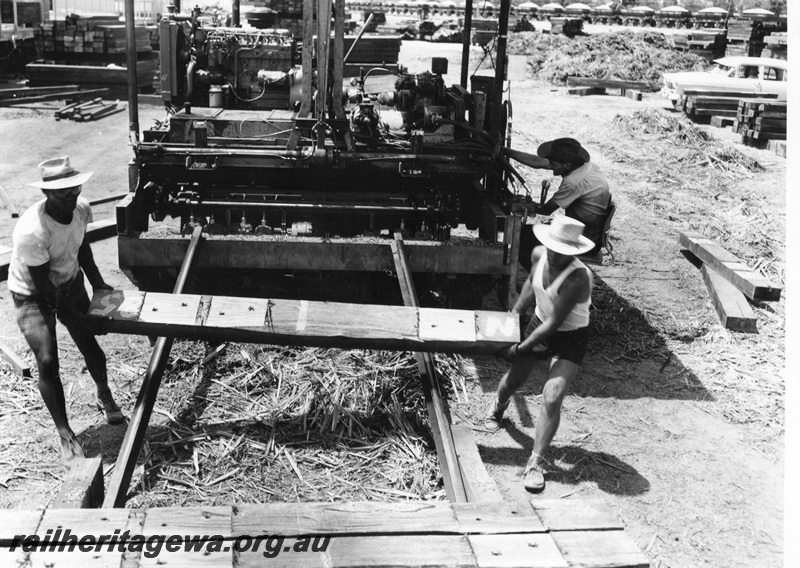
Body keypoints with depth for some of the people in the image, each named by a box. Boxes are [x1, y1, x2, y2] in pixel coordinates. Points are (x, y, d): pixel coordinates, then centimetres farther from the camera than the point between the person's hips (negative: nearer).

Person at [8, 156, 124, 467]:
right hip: (33, 295, -5)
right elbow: (42, 283, -26)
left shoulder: (81, 209, -17)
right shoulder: (32, 231, -36)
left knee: (90, 345, 11)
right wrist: (75, 315, -19)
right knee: (48, 362, -12)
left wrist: (98, 284, 3)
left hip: (70, 282, 5)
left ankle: (104, 395, 43)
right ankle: (65, 435, 4)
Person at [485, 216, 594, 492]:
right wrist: (513, 314, 12)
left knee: (552, 398, -18)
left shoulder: (578, 278, -34)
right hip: (539, 325, 6)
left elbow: (554, 323, -30)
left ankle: (536, 463, -6)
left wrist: (520, 349, -24)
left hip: (570, 338, -6)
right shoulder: (539, 255, -14)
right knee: (513, 379, 19)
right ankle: (497, 408, 56)